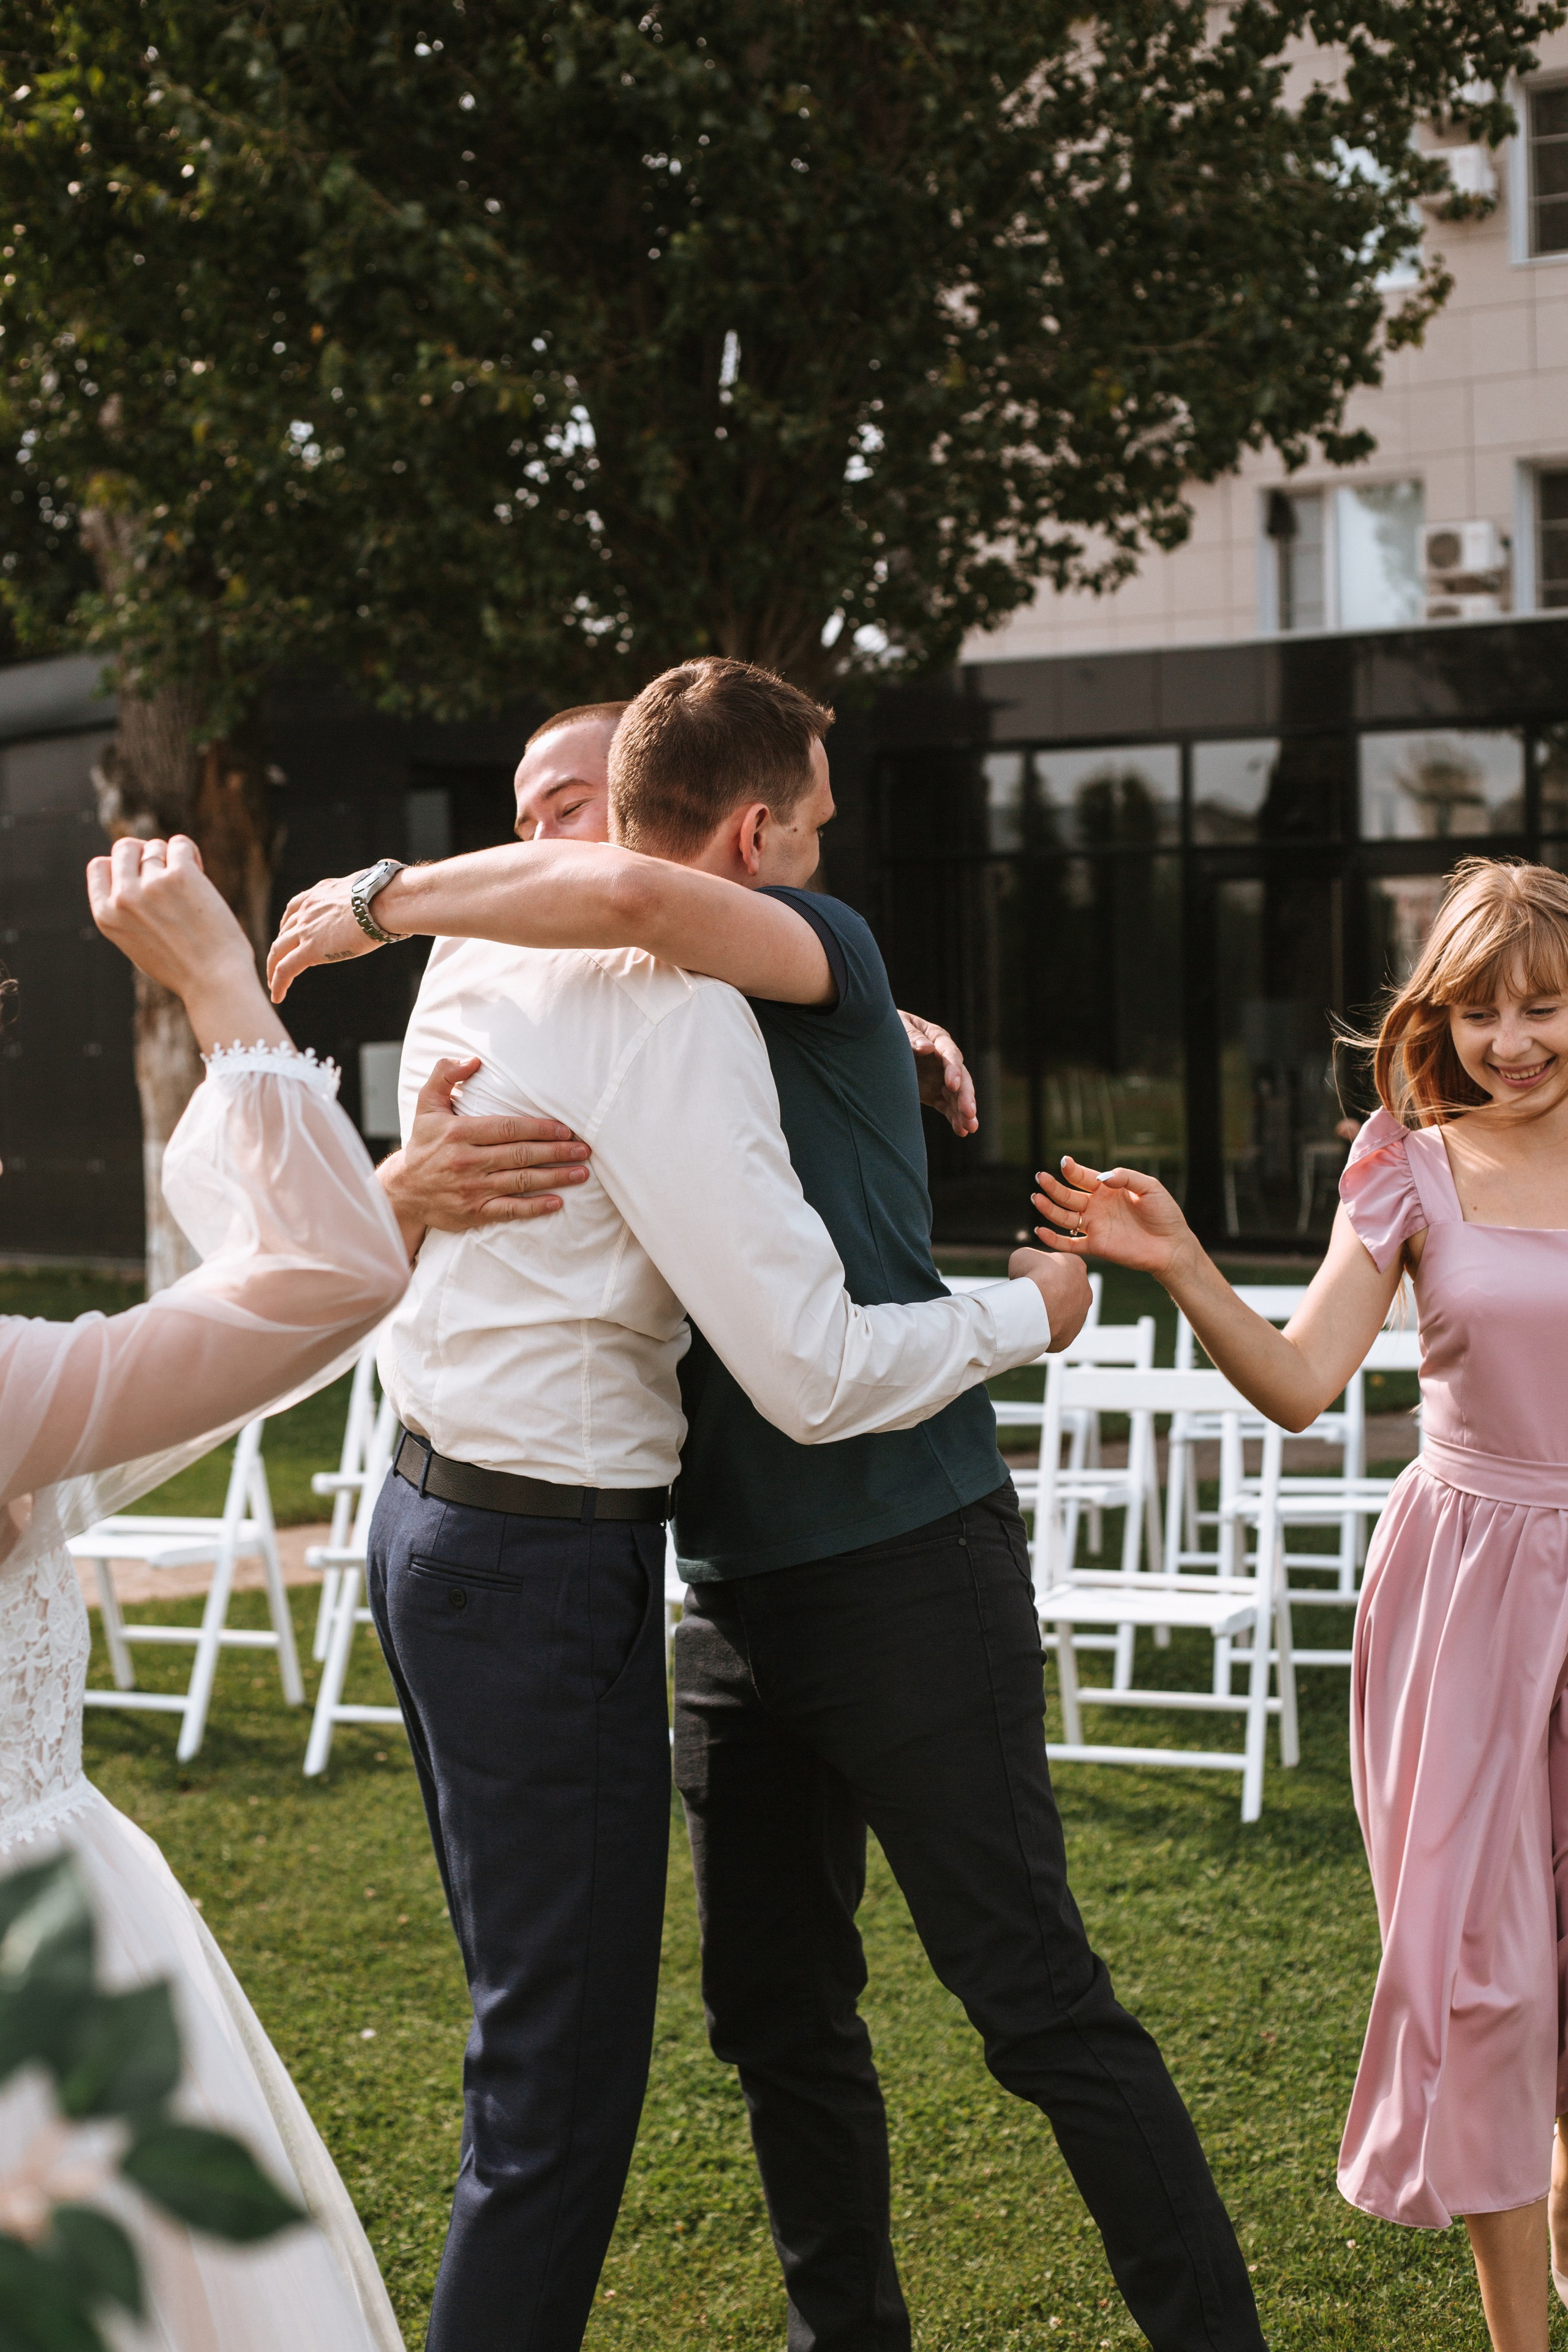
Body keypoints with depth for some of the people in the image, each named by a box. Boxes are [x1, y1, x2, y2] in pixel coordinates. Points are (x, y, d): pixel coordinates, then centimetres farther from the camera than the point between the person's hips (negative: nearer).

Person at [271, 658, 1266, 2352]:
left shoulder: (821, 961, -8)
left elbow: (630, 893, -28)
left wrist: (388, 900, -15)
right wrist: (419, 1180, -10)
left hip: (907, 1564, -6)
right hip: (736, 1587, 6)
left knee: (1040, 2004, -4)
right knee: (776, 2012, 14)